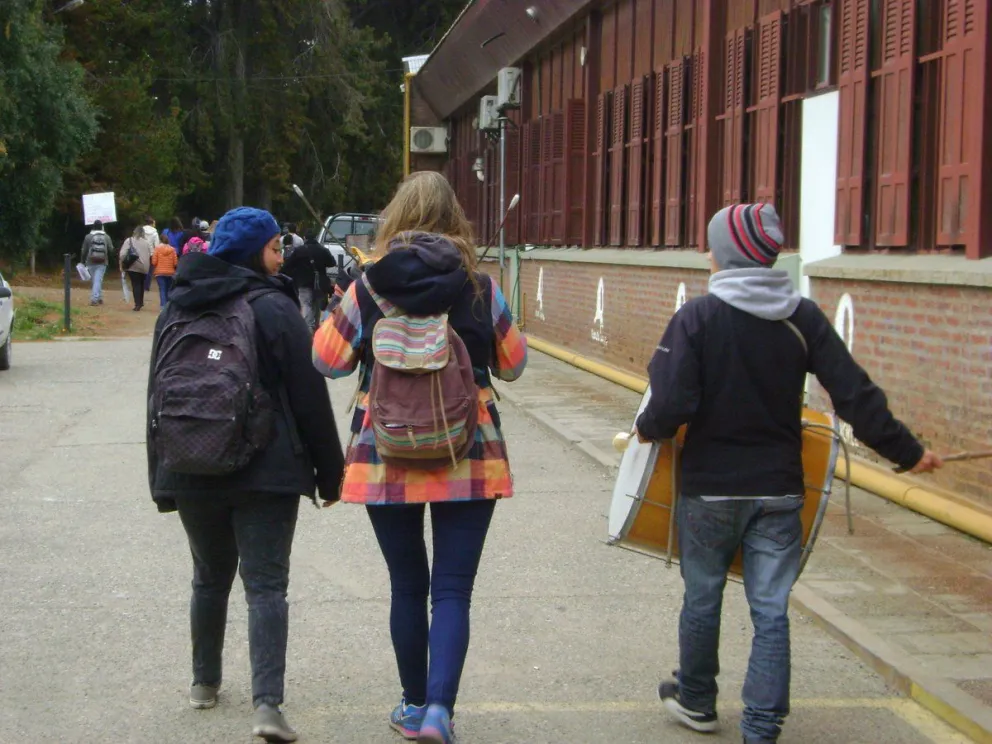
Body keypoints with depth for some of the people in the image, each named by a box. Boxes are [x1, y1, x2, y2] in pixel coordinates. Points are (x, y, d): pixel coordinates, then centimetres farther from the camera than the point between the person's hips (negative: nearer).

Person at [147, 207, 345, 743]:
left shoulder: (176, 310, 9)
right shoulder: (274, 309, -8)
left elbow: (158, 398, 12)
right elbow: (309, 397, -7)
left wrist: (163, 478, 17)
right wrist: (328, 472, 0)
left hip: (191, 474, 5)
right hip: (267, 473, -5)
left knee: (210, 578, 21)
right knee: (266, 585, -5)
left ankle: (204, 682, 31)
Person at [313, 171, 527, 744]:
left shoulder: (368, 290, -6)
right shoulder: (481, 289, -5)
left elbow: (327, 360, 3)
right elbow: (514, 364, 7)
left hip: (387, 459, 1)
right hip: (469, 460, -1)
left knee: (408, 586, 14)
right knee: (453, 589, 1)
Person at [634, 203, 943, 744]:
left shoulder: (697, 317, -11)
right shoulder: (803, 318, -3)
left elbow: (673, 403, -18)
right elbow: (855, 394, -5)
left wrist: (648, 430, 3)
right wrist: (907, 452, 3)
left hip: (710, 490, -2)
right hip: (778, 490, 2)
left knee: (702, 598, 16)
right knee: (771, 610, 6)